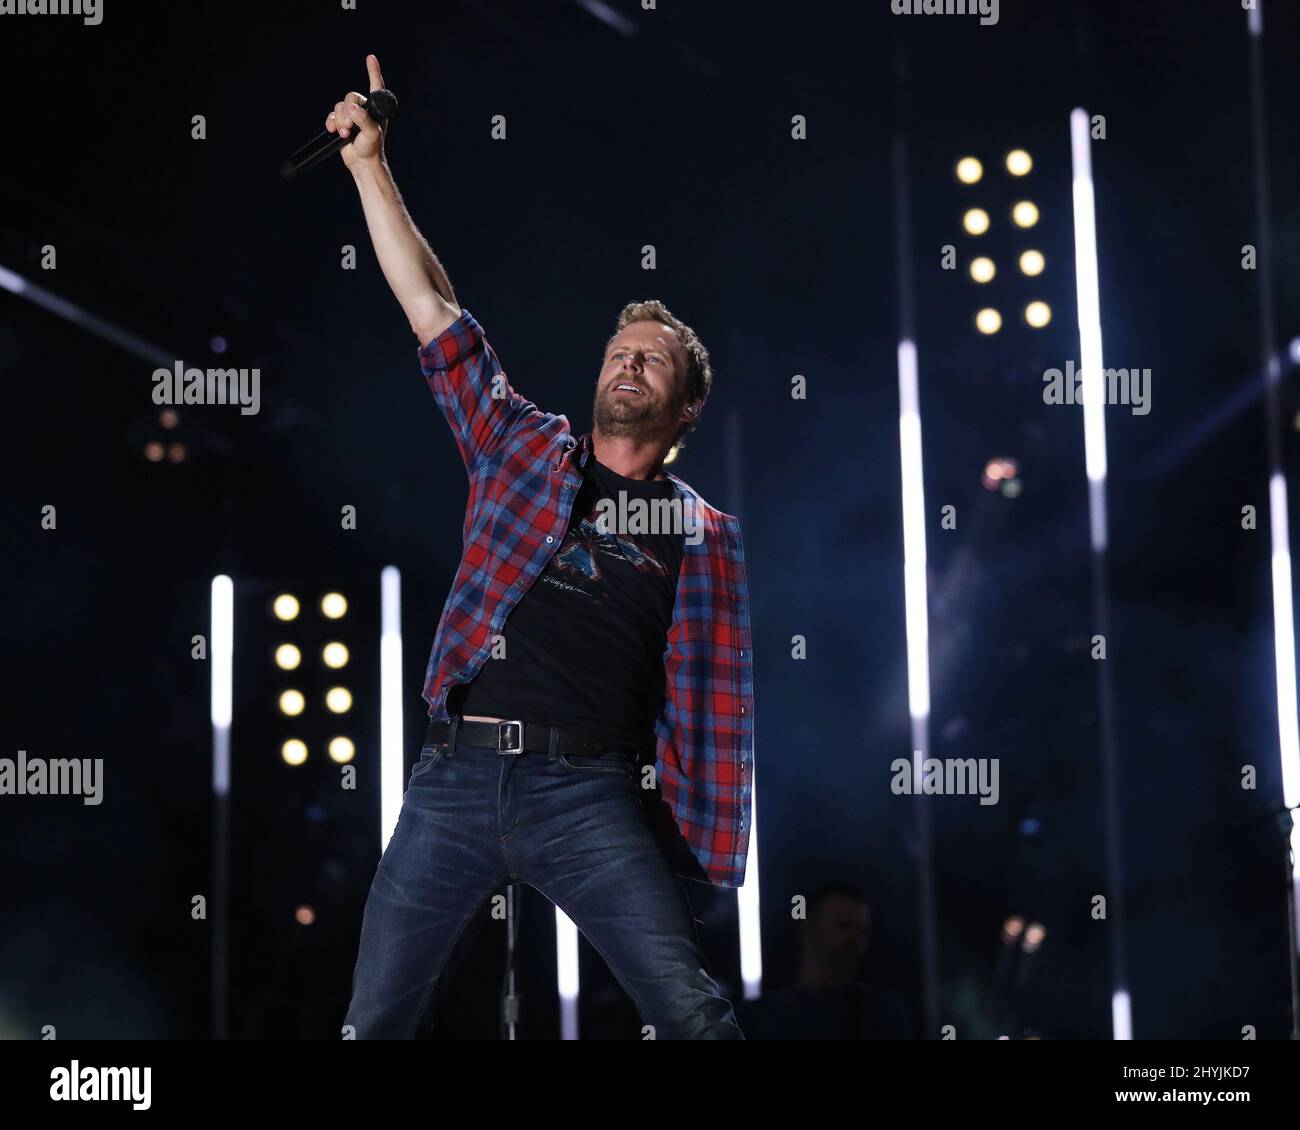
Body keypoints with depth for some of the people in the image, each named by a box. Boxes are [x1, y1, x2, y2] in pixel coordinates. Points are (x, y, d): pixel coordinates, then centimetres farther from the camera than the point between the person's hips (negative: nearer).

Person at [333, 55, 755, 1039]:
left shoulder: (706, 534, 11)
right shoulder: (522, 449, 14)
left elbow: (720, 697, 8)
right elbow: (432, 308, 13)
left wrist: (709, 861, -1)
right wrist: (370, 164, 10)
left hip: (589, 796, -2)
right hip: (453, 779, 2)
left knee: (696, 1016, -16)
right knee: (375, 1021, 4)